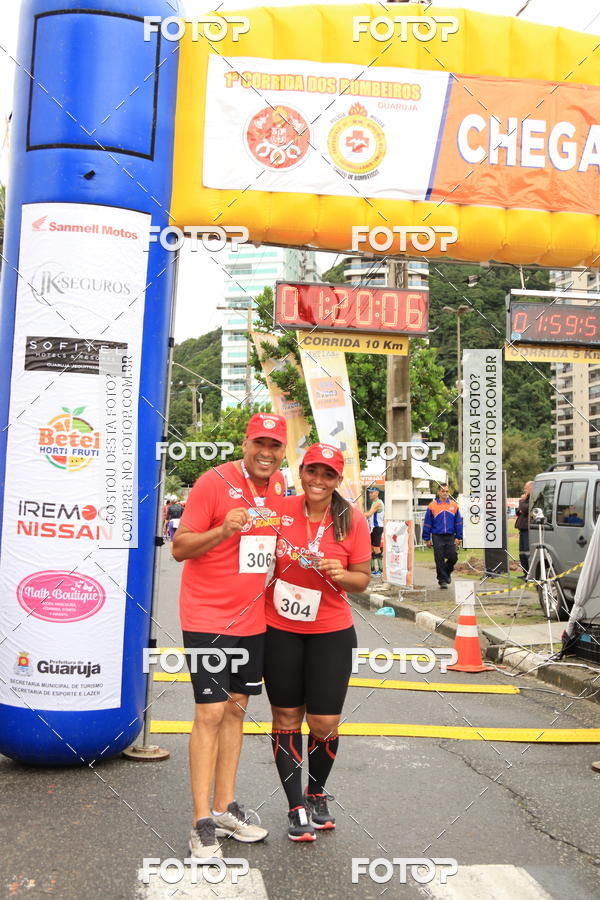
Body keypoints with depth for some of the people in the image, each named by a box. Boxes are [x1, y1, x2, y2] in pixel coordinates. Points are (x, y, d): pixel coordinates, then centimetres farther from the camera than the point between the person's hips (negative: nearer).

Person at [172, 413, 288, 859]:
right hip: (207, 616, -6)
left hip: (253, 618, 7)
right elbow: (180, 547, -12)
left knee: (236, 708, 13)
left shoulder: (279, 485, 7)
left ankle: (225, 807, 25)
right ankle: (202, 823, 3)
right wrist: (224, 530, -27)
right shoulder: (215, 482, -13)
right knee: (211, 712, -6)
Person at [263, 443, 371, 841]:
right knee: (286, 719, 8)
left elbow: (363, 577, 0)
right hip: (279, 630, 1)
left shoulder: (352, 520, -7)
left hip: (331, 632, 0)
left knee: (325, 723, 3)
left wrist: (342, 575, -18)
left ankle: (317, 792, 33)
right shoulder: (281, 509, -6)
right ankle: (297, 808, 24)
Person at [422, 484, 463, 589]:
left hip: (450, 537, 2)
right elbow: (427, 523, 2)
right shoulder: (432, 506, -1)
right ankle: (442, 580, 10)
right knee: (439, 560, -1)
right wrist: (427, 538, 0)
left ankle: (447, 572, 27)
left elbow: (458, 522, 8)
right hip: (437, 537, -2)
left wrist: (458, 537, 2)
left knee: (453, 557, -2)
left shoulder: (454, 505, 6)